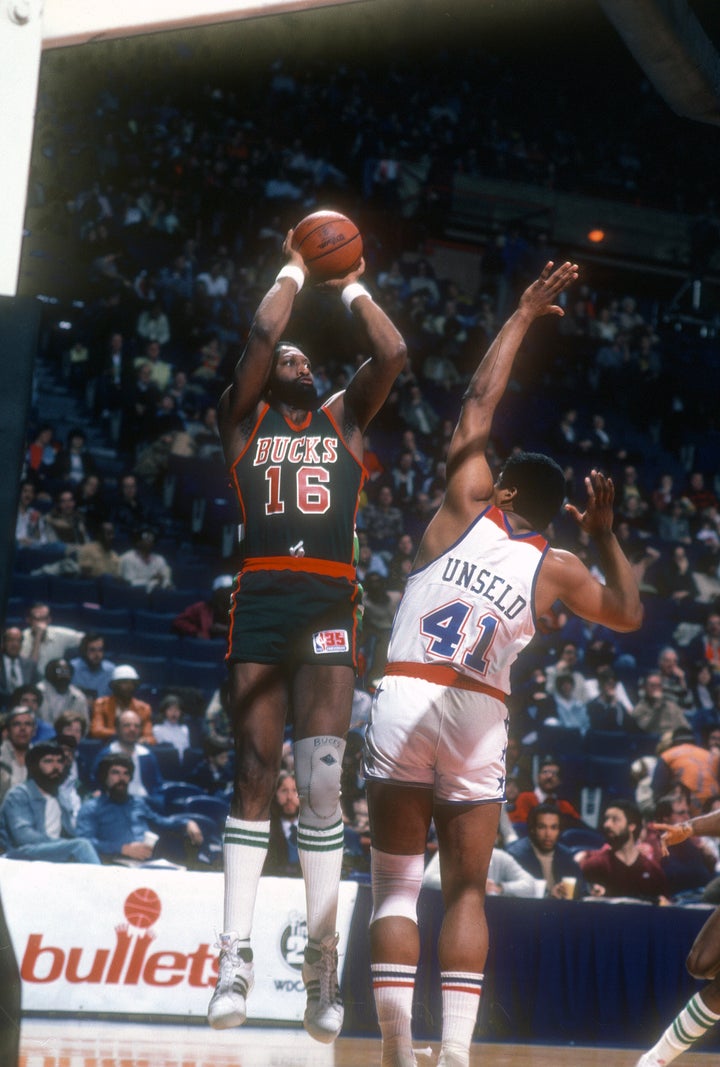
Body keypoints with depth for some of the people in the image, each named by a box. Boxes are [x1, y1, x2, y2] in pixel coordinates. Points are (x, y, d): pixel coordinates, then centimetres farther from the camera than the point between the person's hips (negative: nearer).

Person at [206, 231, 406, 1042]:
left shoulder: (344, 419, 21)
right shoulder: (243, 417, 15)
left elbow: (391, 355, 7)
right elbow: (261, 336, 1)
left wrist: (351, 287, 17)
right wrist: (293, 271, 13)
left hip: (328, 605, 1)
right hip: (259, 600, 0)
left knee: (321, 779, -9)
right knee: (254, 775, -1)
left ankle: (323, 956, -6)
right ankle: (236, 952, 0)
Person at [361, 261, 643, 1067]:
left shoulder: (466, 510, 4)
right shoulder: (555, 568, 6)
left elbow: (480, 400, 13)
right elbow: (629, 615, 22)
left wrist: (524, 315, 21)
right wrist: (605, 533, 25)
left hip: (406, 698, -1)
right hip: (480, 718, 1)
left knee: (396, 885, 3)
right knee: (467, 891, 9)